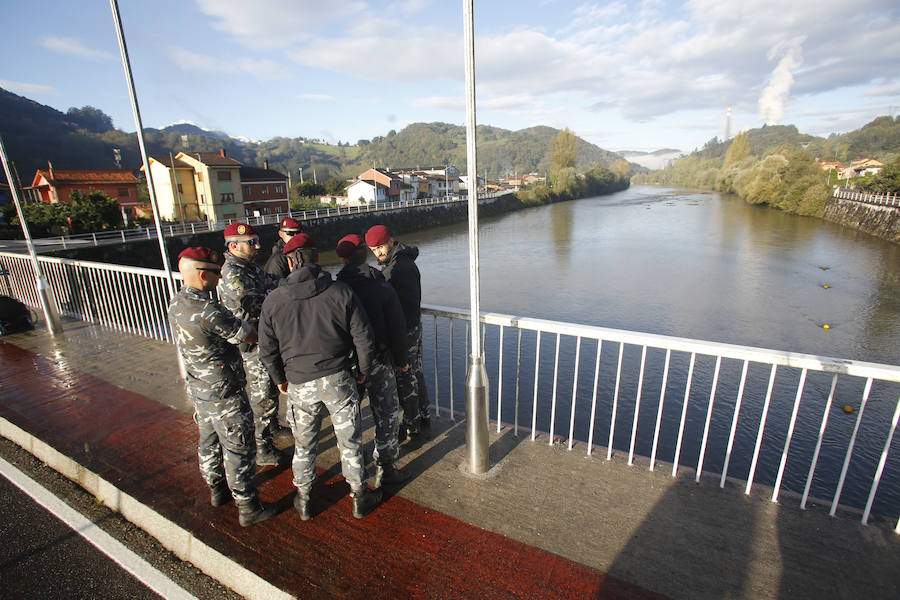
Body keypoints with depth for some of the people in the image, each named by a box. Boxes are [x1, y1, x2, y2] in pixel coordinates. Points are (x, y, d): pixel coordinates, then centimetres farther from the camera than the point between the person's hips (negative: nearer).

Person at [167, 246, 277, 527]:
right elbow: (249, 336, -20)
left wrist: (235, 324, -2)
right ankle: (248, 507, 19)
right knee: (239, 449, 5)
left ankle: (217, 489, 45)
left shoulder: (176, 304, 0)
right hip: (224, 393, -9)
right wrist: (249, 325, 1)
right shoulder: (209, 311, -30)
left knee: (209, 440, 25)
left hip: (198, 388, 9)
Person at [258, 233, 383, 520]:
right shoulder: (341, 292, -11)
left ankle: (303, 500, 39)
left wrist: (280, 379, 19)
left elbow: (267, 351, 2)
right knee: (350, 442, 14)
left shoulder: (273, 301, -5)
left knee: (303, 444, 21)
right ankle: (359, 499, 29)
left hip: (298, 385, 2)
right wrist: (363, 371, 8)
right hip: (337, 380, -1)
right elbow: (364, 339, -8)